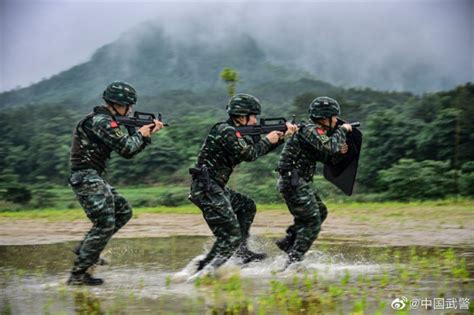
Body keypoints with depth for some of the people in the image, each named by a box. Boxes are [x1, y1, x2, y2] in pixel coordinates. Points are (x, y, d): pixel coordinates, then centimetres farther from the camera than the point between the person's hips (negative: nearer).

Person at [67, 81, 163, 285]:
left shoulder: (105, 121, 17)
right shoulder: (101, 121, -15)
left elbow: (128, 152, 19)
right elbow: (125, 147, -21)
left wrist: (148, 133, 11)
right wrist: (140, 134, -2)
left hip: (93, 179, 10)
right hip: (87, 178, -10)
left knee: (123, 212, 15)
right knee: (105, 224, -10)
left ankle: (86, 249, 18)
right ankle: (78, 274, -6)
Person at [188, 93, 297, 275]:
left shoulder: (234, 132, 16)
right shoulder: (226, 132, -14)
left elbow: (257, 149, 22)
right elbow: (249, 154, -18)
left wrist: (282, 135, 16)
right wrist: (267, 140, -2)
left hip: (216, 189, 10)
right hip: (207, 190, -10)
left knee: (247, 206, 25)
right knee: (231, 236, -10)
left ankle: (242, 252, 25)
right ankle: (204, 271, -9)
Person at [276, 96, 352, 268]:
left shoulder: (317, 132, 16)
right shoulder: (312, 131, -15)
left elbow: (327, 158, 20)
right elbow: (329, 146, -31)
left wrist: (340, 152, 0)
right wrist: (342, 130, -15)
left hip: (298, 183, 10)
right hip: (294, 182, -10)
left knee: (320, 212, 20)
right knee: (313, 222, -6)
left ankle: (287, 242, 22)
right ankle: (294, 260, -5)